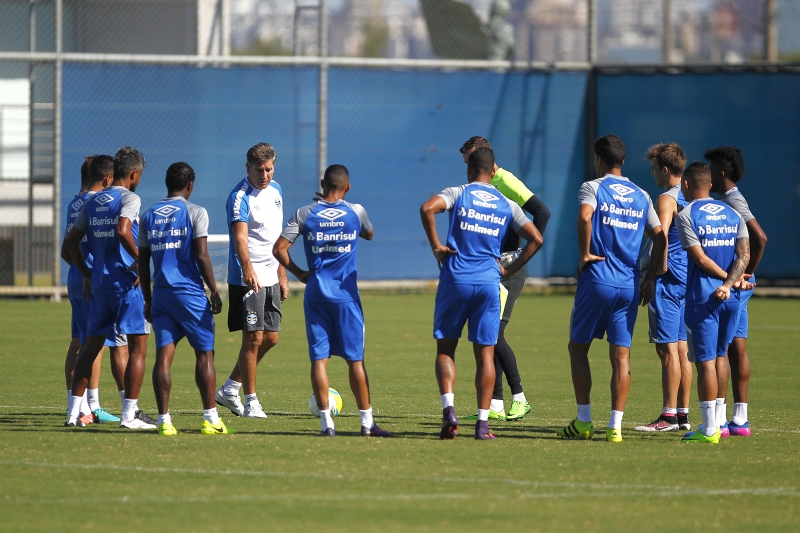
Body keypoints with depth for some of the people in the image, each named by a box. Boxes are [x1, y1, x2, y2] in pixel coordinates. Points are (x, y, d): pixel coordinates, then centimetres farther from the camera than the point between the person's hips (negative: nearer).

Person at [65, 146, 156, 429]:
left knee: (91, 347, 13)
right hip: (127, 282, -6)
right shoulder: (130, 199, -8)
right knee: (137, 347, -1)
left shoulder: (92, 202, 12)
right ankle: (129, 414, -6)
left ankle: (74, 411, 10)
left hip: (98, 283, 6)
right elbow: (122, 231, -25)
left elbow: (71, 241, 14)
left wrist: (87, 275, 21)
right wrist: (141, 260, -15)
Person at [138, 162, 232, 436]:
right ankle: (211, 419, 4)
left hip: (161, 293, 4)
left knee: (163, 355, 1)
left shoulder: (149, 216, 10)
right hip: (190, 291, -4)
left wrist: (148, 299, 18)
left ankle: (164, 420, -5)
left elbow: (143, 261, 11)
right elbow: (201, 256, -10)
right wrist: (214, 292, -3)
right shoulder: (195, 213, -4)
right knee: (204, 354, 4)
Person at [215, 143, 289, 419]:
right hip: (247, 279, -8)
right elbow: (240, 237, -30)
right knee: (253, 338, -6)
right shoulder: (240, 196, -15)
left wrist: (282, 274, 20)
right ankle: (251, 402, 3)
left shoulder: (275, 190, 10)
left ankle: (229, 389, 21)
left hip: (271, 278, 8)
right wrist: (248, 270, -45)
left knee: (270, 338, 9)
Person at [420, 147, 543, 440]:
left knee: (445, 348, 9)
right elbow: (536, 239, 7)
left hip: (455, 280, -2)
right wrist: (510, 270, 11)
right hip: (489, 283, 2)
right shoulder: (507, 205, 10)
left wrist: (435, 245, -8)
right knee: (485, 354, 5)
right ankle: (482, 422, 1)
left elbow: (427, 208, -18)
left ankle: (448, 409, -10)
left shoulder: (458, 194, 1)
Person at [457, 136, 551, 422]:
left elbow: (542, 212, -20)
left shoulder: (506, 182, -12)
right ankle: (495, 405, 9)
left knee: (494, 334, -13)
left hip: (508, 270, -9)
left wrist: (527, 251, -18)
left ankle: (519, 399, -6)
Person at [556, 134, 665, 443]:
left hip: (596, 279, -4)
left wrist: (585, 254, -12)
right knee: (621, 354, 3)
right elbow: (660, 237, 11)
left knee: (578, 347, 10)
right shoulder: (641, 197, 13)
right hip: (629, 286, 4)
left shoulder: (592, 188, -1)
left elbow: (585, 216, -22)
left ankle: (584, 421, 8)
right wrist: (649, 279, 15)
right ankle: (615, 426, -3)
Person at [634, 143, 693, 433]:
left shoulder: (666, 199, -12)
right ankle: (682, 414, 13)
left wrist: (660, 267, -17)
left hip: (667, 279, -9)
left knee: (668, 349, -8)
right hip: (686, 276, 9)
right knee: (681, 348, 11)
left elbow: (662, 235, -26)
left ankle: (668, 416, -9)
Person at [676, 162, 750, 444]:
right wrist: (730, 283, -12)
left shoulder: (687, 215, -6)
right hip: (730, 297, 6)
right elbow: (744, 254, -1)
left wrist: (731, 280, -3)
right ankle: (716, 421, 19)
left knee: (706, 361, -4)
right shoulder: (732, 214, 11)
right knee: (719, 356, 17)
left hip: (702, 297, -6)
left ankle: (709, 428, -7)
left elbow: (700, 257, -12)